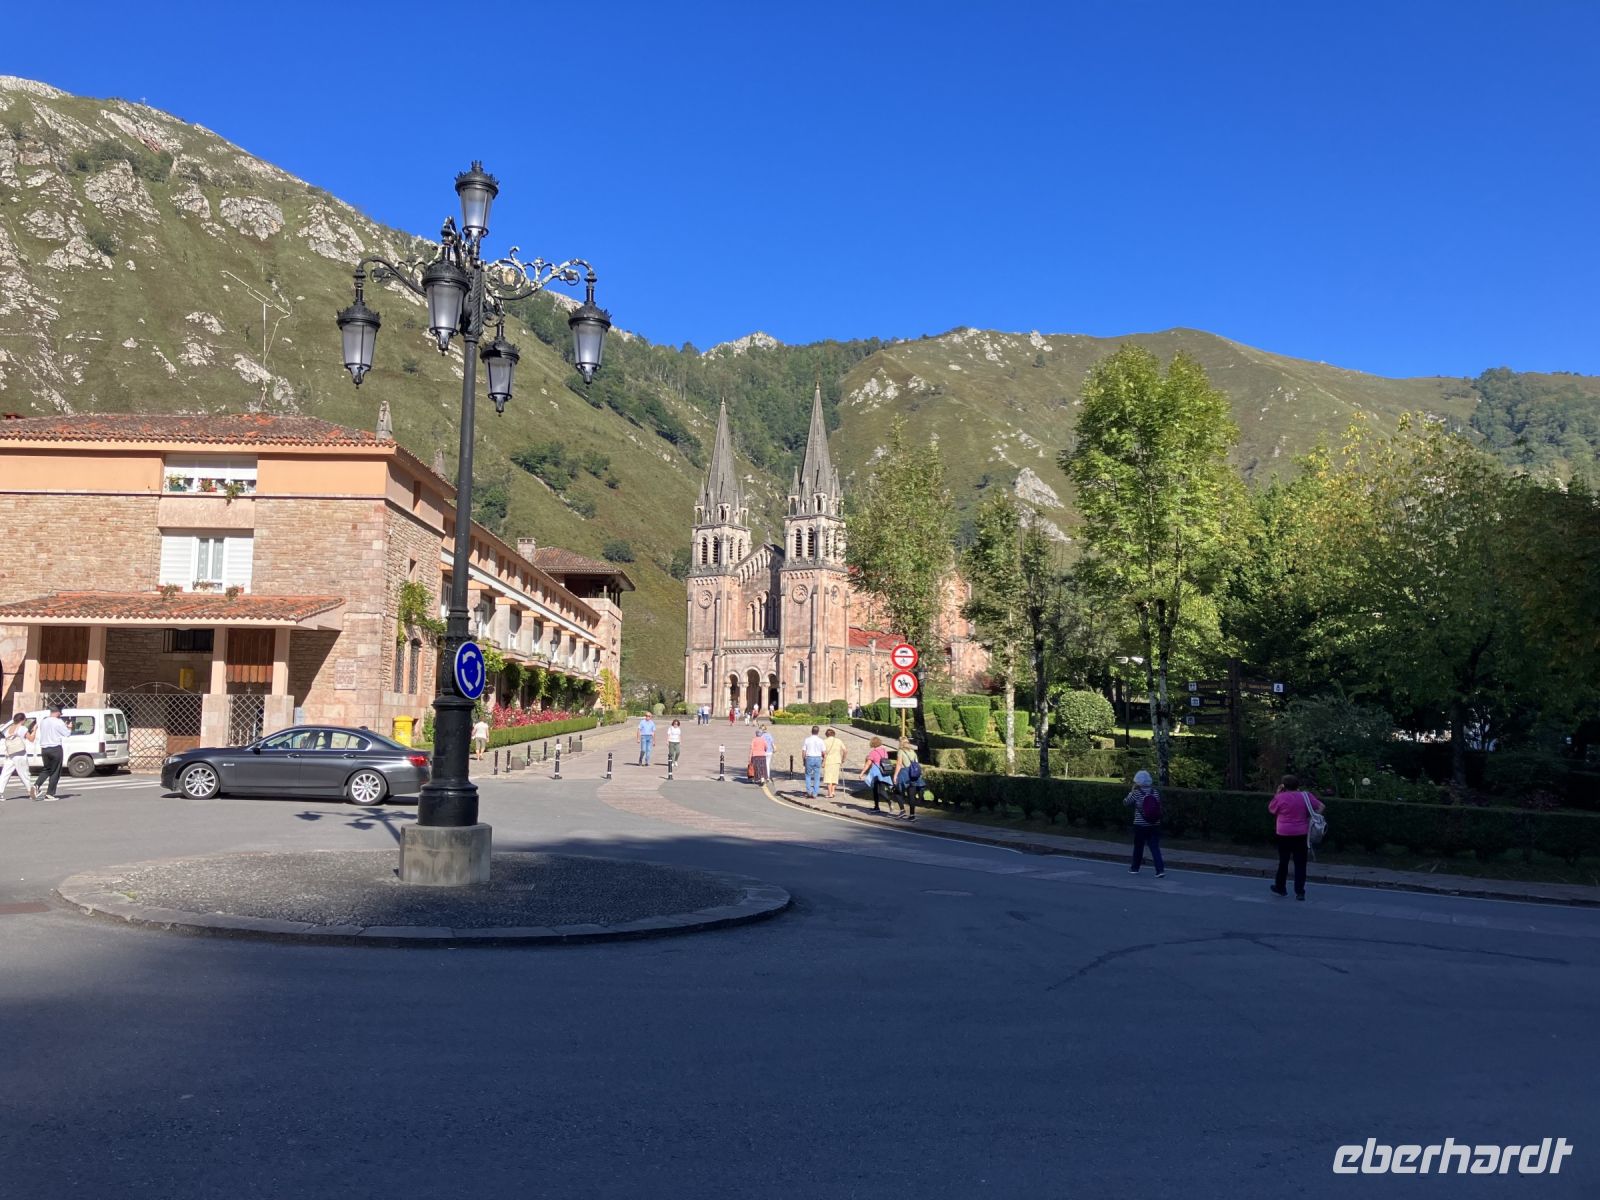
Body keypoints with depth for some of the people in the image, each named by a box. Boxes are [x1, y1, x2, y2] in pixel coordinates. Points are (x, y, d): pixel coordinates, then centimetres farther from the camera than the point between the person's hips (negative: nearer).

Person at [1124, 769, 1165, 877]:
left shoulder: (1136, 793, -11)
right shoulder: (1156, 793, 1)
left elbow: (1126, 802, 1)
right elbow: (1159, 807, 10)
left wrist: (1132, 791, 8)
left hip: (1140, 825, -3)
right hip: (1155, 825, 3)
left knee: (1138, 847, 11)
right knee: (1155, 847, 3)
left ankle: (1135, 868, 24)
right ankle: (1160, 869, -9)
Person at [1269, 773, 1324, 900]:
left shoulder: (1280, 797, -9)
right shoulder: (1305, 796, 1)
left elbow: (1271, 810, 7)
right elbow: (1320, 806, 7)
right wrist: (1312, 817, 7)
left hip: (1285, 834, -2)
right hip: (1301, 834, 2)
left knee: (1283, 861, 13)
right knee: (1300, 863, 5)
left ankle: (1280, 888, 26)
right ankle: (1300, 892, 3)